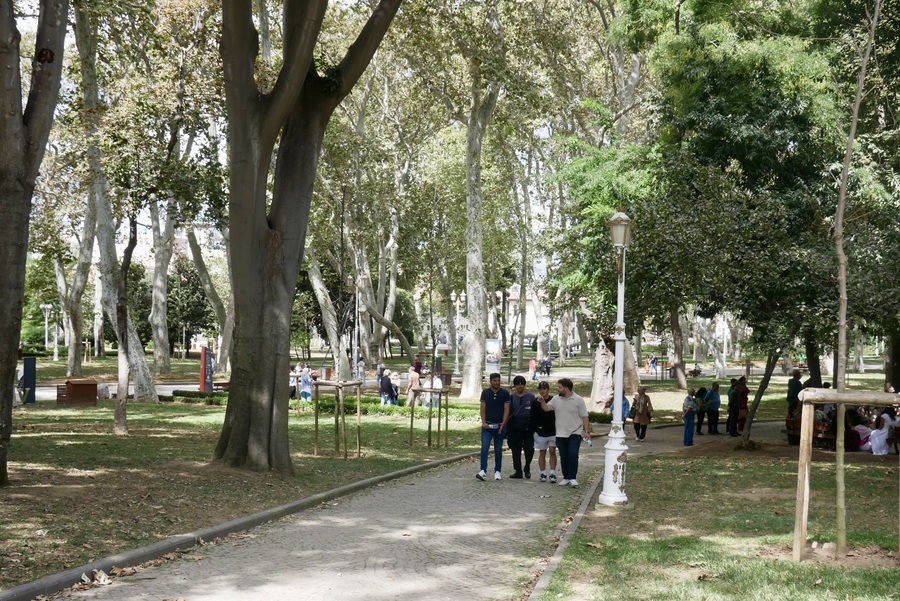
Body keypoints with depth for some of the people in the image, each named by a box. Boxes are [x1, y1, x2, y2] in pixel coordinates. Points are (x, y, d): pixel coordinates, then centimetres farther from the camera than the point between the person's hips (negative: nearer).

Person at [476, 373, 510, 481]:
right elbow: (483, 409, 3)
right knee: (484, 448, -13)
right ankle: (483, 471, -18)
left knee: (498, 450, 7)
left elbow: (506, 410, -2)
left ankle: (497, 471, 18)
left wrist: (503, 424, -13)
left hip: (500, 426, 0)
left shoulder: (505, 393, 1)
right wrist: (484, 422, -10)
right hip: (487, 425, 0)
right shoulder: (485, 393, 4)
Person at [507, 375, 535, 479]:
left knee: (529, 450, -6)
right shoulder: (512, 397, 7)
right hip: (515, 428, 2)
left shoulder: (531, 396, 2)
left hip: (528, 428, -2)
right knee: (516, 451, 4)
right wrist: (507, 430, 4)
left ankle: (527, 468, 17)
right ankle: (518, 471, 13)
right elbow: (508, 413, 9)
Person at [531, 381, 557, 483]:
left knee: (552, 451, -4)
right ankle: (543, 474, 12)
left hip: (553, 431, -1)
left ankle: (552, 474, -2)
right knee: (542, 453, 7)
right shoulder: (535, 402, 2)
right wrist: (533, 431, 0)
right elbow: (532, 418, 5)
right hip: (540, 432, 1)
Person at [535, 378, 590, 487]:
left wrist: (587, 431, -10)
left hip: (575, 433, -4)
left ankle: (573, 478, -9)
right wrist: (542, 402, -9)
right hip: (561, 434, 4)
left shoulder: (578, 400, -7)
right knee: (563, 457, 9)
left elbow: (584, 417, -5)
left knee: (573, 454, -16)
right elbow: (546, 408, 11)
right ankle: (566, 478, 20)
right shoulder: (556, 399, 4)